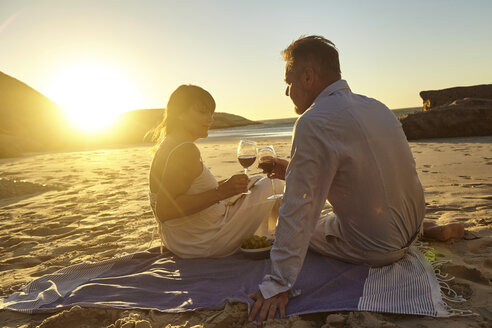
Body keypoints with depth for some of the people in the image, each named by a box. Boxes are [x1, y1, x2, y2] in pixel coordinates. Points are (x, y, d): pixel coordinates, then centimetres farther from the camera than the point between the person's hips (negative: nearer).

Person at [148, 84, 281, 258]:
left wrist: (225, 185, 9)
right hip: (202, 243, -10)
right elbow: (163, 211, -31)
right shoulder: (186, 151, -25)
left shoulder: (168, 144, 7)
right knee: (271, 185, 2)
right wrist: (221, 192, -32)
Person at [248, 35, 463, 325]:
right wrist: (293, 171, 14)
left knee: (288, 213, 8)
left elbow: (297, 211, -25)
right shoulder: (375, 106, 2)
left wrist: (279, 283, -19)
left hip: (372, 250, -8)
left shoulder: (314, 122, -25)